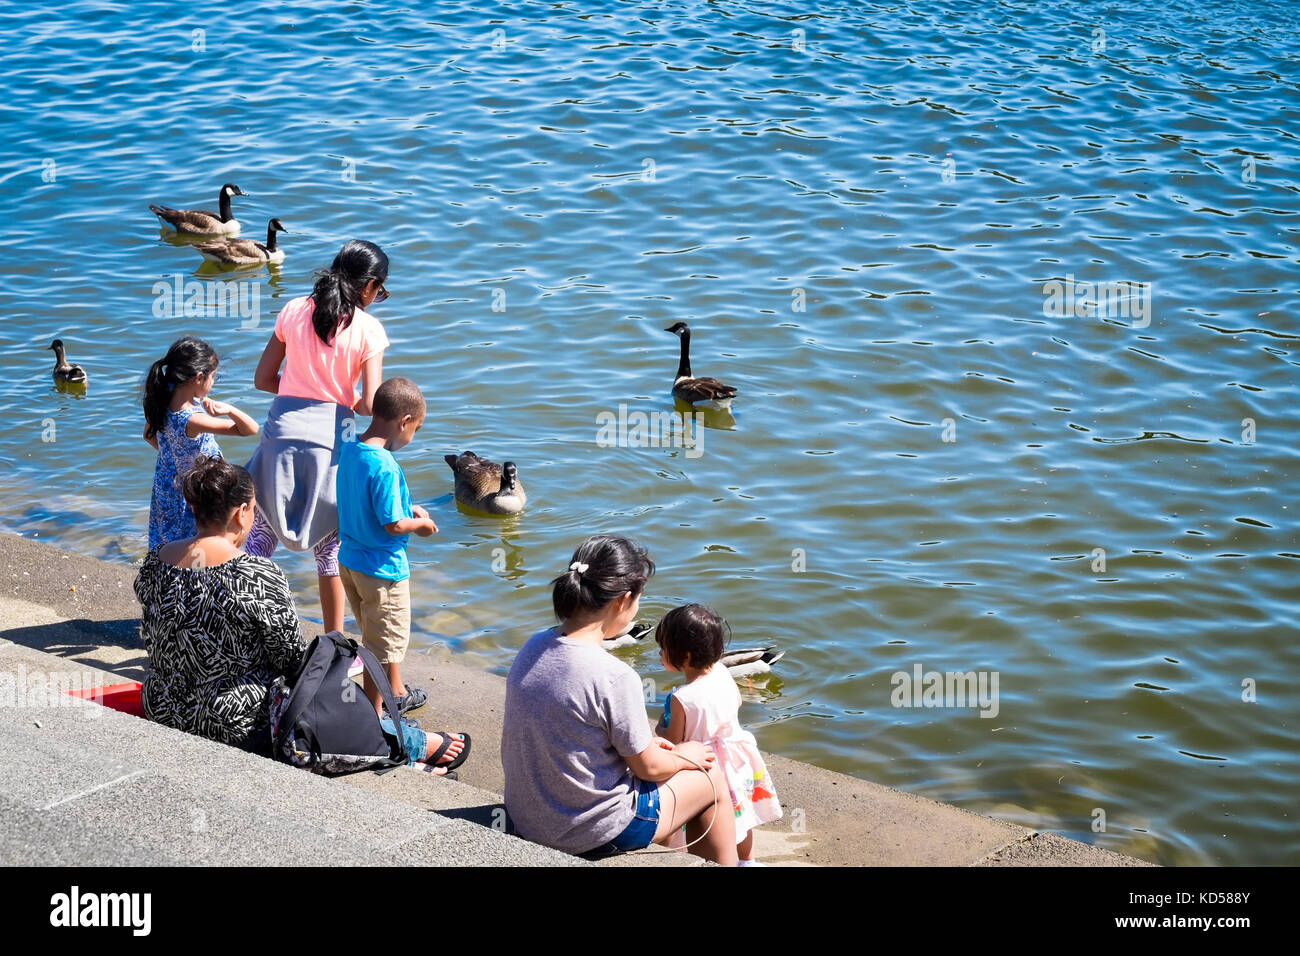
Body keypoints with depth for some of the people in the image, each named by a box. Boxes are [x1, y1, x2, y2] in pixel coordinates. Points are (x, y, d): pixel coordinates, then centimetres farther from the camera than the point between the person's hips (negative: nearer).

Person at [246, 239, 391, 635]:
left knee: (260, 534, 11)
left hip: (282, 428, 2)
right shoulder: (368, 329, -6)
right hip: (331, 436, -2)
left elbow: (263, 378, 7)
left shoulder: (294, 311, 4)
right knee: (331, 544, 11)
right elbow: (370, 404, -11)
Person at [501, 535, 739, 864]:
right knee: (712, 778, 16)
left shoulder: (533, 647, -6)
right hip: (592, 833, -7)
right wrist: (683, 757, 7)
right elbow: (648, 767, -14)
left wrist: (642, 742, 13)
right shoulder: (614, 677, -27)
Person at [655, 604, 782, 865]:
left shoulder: (682, 699, -31)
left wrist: (661, 726, -2)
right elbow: (737, 702, 9)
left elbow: (672, 743, -20)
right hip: (737, 761, 7)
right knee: (740, 814, 28)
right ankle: (748, 860, 47)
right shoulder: (722, 674, -12)